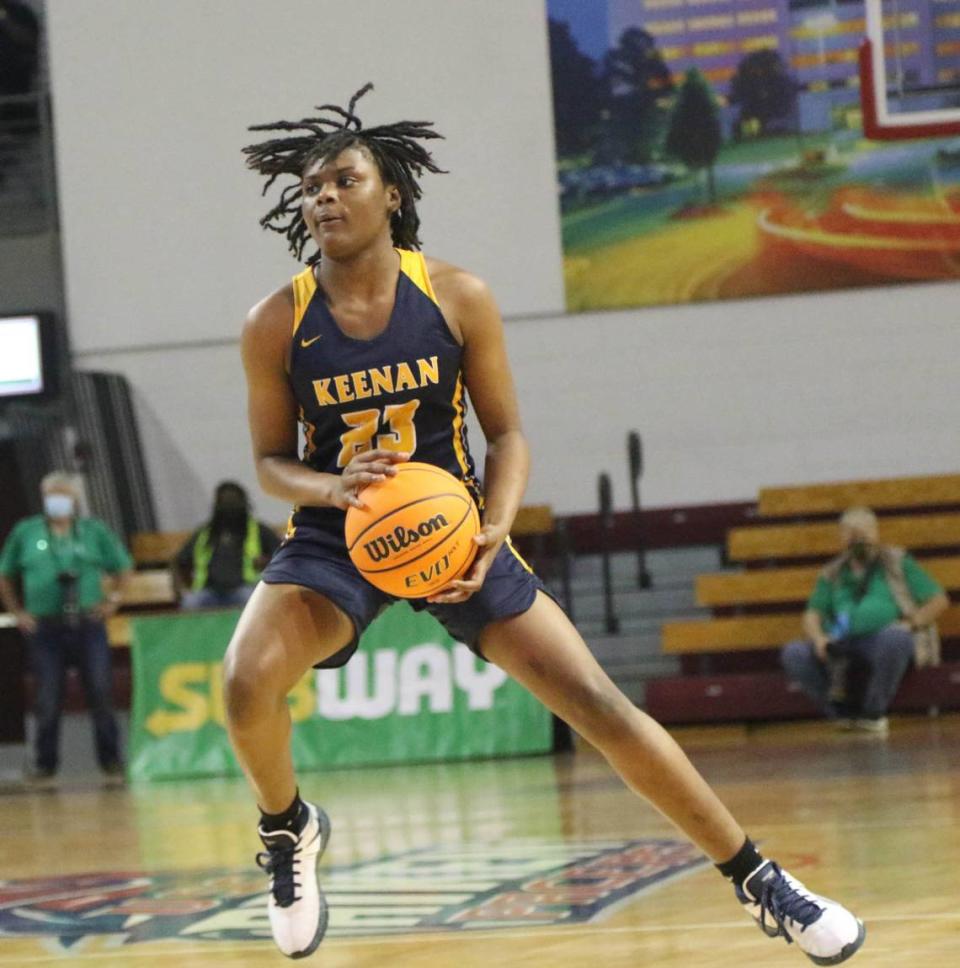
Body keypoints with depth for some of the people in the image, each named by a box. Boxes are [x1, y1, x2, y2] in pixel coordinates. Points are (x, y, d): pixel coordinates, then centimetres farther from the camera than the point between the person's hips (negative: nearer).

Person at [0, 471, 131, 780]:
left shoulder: (95, 531, 8)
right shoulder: (25, 533, 8)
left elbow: (122, 567, 16)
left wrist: (113, 599, 3)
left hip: (88, 625, 0)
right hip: (45, 626, 0)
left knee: (100, 694, -3)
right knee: (47, 701, 2)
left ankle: (110, 758, 5)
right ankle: (45, 763, 10)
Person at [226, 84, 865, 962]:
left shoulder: (458, 298, -9)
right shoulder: (276, 325, -9)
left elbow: (506, 433, -1)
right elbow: (270, 461, 0)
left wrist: (495, 529, -21)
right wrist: (337, 488, -23)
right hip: (335, 537, 0)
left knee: (599, 703, -7)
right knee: (246, 685, -29)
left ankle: (757, 880, 6)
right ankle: (290, 827, 5)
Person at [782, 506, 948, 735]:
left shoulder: (898, 562, 12)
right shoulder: (832, 575, 20)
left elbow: (938, 600, 6)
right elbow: (812, 614, 12)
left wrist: (911, 624, -10)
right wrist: (818, 638, -11)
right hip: (841, 650, 3)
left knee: (894, 637, -39)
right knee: (792, 653, -22)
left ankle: (872, 714, -20)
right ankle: (845, 713, -15)